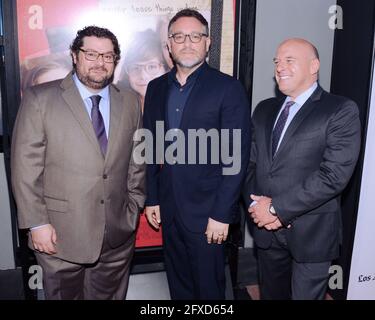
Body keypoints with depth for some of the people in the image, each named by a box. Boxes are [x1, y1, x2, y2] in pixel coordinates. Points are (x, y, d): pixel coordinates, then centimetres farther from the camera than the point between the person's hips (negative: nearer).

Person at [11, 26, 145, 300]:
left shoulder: (130, 103, 5)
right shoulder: (39, 99, -6)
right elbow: (26, 168, -8)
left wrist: (133, 210, 8)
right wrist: (37, 224, -10)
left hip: (118, 234, 3)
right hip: (61, 235, -2)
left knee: (111, 294, 16)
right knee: (63, 294, 15)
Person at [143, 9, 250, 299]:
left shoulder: (228, 89, -9)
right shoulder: (157, 88, 7)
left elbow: (237, 157, -12)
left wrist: (221, 214, -14)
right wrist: (151, 199, 7)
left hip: (207, 211, -4)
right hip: (168, 208, 5)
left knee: (209, 286, 11)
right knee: (178, 285, 19)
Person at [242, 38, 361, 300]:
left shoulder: (341, 110, -9)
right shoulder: (264, 110, 10)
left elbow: (334, 174, -18)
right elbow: (251, 163, 9)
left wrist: (277, 208, -17)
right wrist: (256, 205, -8)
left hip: (311, 231, -5)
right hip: (266, 228, 5)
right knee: (271, 293, 20)